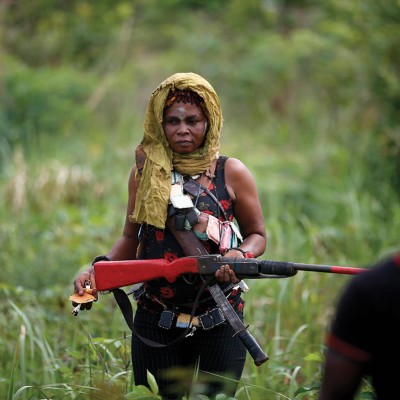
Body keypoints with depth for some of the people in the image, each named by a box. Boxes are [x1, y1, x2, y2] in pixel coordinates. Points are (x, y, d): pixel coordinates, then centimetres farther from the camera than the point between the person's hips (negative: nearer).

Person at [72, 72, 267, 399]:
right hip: (156, 320, 2)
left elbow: (257, 235, 6)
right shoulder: (146, 172, 6)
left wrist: (239, 254, -16)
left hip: (219, 322, -2)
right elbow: (132, 238, 13)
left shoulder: (231, 173, -1)